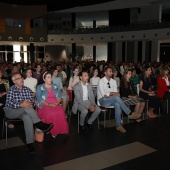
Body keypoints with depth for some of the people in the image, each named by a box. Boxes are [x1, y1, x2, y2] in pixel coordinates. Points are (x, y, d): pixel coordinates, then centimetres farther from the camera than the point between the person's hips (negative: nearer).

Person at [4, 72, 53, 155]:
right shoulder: (11, 90, -3)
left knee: (27, 117, -33)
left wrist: (30, 103, -23)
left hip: (22, 111, 3)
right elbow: (8, 103, -17)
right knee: (26, 107, -34)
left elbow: (32, 100, 3)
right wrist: (21, 105, -33)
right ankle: (39, 124, -29)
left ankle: (30, 143, -33)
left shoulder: (27, 89, 10)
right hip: (10, 111, -3)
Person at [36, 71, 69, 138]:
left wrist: (57, 103, -12)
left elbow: (59, 97, 10)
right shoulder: (39, 87, 7)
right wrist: (49, 105, -18)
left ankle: (59, 130, -17)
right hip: (44, 106, -2)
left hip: (56, 106, 3)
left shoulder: (55, 86, 18)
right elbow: (40, 99, -5)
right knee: (50, 114, -35)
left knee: (61, 112, -30)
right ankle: (51, 131, -16)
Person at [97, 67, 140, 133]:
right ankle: (130, 113, -26)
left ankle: (118, 125, -27)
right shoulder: (101, 81, -8)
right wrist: (112, 93, -16)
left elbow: (115, 93, 4)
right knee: (116, 97, -32)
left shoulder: (113, 81, 10)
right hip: (103, 100, -5)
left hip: (112, 100, 5)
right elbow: (103, 94, -17)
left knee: (117, 104, -31)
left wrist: (108, 94, -14)